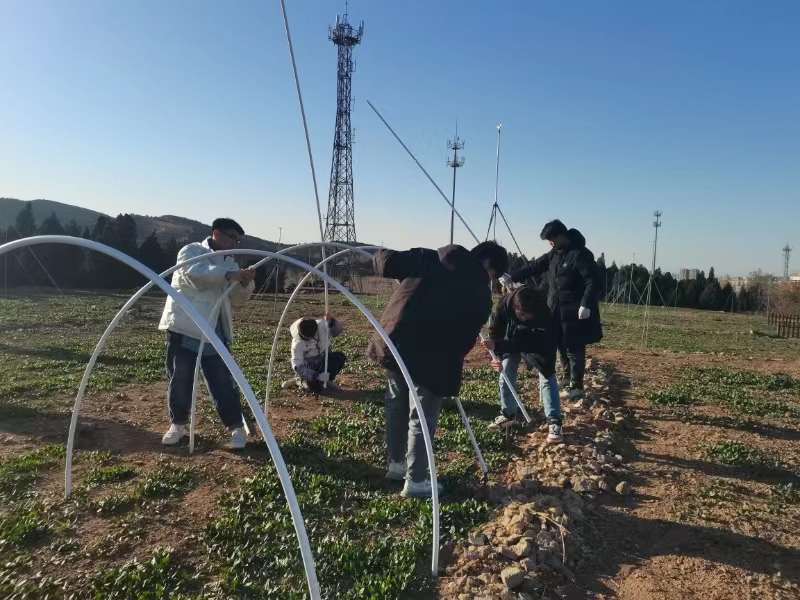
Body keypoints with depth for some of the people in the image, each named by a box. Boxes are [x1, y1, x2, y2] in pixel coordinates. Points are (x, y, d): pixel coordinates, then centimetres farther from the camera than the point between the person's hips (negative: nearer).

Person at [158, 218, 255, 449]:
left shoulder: (228, 262, 16)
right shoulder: (190, 251, -1)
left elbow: (239, 296, 10)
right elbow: (196, 273, -24)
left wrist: (246, 282, -11)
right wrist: (228, 274, -34)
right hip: (184, 329, -4)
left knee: (223, 381, 2)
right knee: (180, 380, 6)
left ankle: (236, 427, 9)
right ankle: (177, 424, 25)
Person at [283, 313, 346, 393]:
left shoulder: (322, 325, -19)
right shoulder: (297, 343, -27)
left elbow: (337, 331, -8)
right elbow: (297, 366, -30)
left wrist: (331, 321, -31)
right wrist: (317, 376, -39)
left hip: (325, 360, 4)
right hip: (311, 366, -4)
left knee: (340, 357, -25)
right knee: (315, 388, -29)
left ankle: (327, 381, -1)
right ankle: (298, 381, 6)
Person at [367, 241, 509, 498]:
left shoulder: (432, 258, 9)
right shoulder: (481, 295, 3)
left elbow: (388, 263, 4)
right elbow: (466, 338, 2)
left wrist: (380, 256, 26)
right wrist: (449, 362, 17)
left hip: (395, 340, 5)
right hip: (431, 356, -5)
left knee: (397, 405, 23)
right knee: (423, 419, 10)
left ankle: (397, 464, 40)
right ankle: (416, 482, 22)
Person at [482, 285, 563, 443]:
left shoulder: (544, 314, -41)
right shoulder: (506, 303, -33)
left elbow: (527, 342, -42)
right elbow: (496, 329, -20)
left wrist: (497, 346, -52)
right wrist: (497, 355, -32)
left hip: (538, 344, -3)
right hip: (512, 339, 3)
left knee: (547, 378, -12)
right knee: (505, 376, 2)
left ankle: (554, 422, -8)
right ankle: (508, 414, 19)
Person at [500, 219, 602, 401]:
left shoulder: (580, 254, -14)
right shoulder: (554, 254, 11)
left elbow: (593, 281, -18)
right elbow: (534, 267, 14)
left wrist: (586, 305, -26)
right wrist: (512, 277, 7)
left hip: (575, 312, -8)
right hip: (557, 310, 8)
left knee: (575, 349, -3)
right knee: (561, 346, 15)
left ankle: (576, 385, 7)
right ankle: (568, 379, 29)